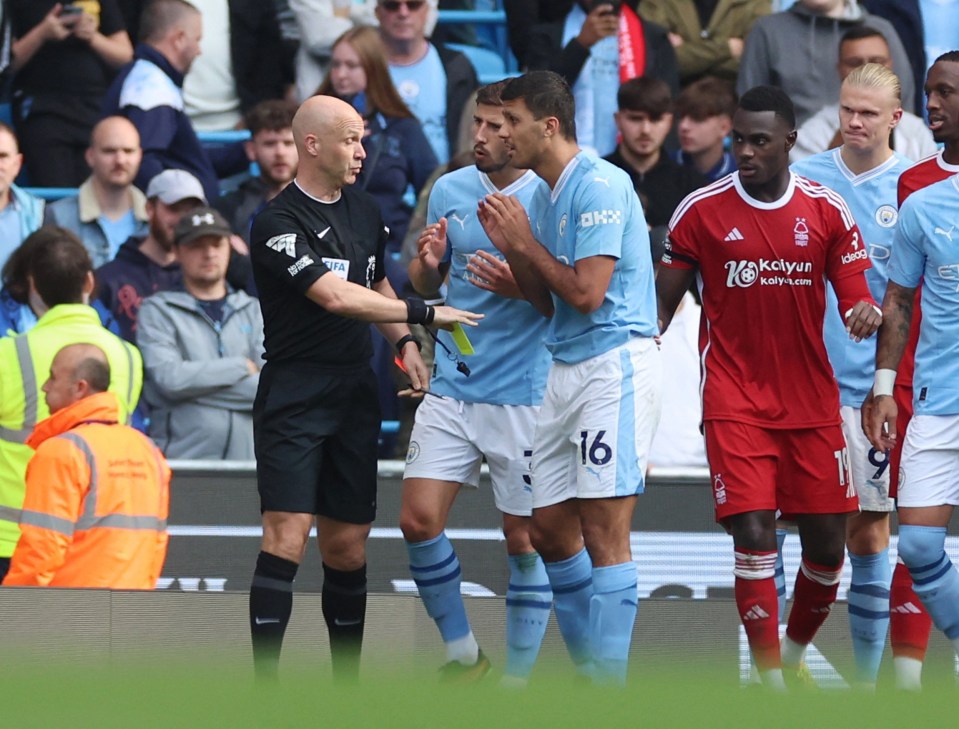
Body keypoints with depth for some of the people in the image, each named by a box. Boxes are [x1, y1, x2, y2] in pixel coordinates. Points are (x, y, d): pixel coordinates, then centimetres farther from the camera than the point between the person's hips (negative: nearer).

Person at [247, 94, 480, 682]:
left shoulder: (366, 211, 12)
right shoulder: (278, 224, -13)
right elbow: (335, 296, -23)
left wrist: (404, 342, 11)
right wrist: (424, 314, -23)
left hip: (355, 397, 7)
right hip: (294, 396, -7)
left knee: (348, 546, 8)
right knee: (287, 538, -14)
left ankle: (347, 683, 16)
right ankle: (264, 683, -14)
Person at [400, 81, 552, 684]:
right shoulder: (450, 190, 7)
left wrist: (522, 288, -23)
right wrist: (428, 264, -5)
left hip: (523, 395, -5)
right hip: (452, 385, 5)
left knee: (524, 538, 1)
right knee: (419, 519, -3)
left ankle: (518, 679, 10)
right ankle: (463, 654, 13)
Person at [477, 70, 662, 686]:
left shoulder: (600, 186, -13)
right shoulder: (543, 196, 16)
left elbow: (586, 293, -19)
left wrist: (527, 243, -8)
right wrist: (512, 249, 5)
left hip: (616, 364, -10)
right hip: (567, 373, 10)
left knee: (603, 531, -10)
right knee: (550, 528, 9)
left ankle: (610, 692, -9)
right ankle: (591, 673, 18)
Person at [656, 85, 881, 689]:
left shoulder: (827, 211, 0)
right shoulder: (701, 211, -3)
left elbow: (855, 297, 3)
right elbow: (662, 304, 4)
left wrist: (866, 313, -20)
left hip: (812, 405, 2)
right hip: (736, 405, -2)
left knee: (827, 544, 4)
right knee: (755, 536, -14)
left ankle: (795, 657, 29)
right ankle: (771, 686, -10)